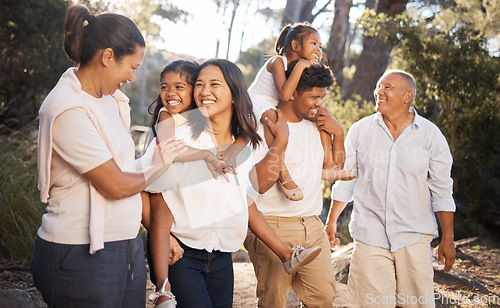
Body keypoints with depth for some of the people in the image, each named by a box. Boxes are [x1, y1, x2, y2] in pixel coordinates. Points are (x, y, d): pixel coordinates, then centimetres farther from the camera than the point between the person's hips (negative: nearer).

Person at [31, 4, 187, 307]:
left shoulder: (109, 99, 9)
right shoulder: (68, 111, -19)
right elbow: (116, 186, -19)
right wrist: (157, 169, -1)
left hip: (127, 247, 8)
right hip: (82, 257, -8)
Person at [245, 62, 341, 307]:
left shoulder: (315, 126, 13)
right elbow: (260, 183, -20)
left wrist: (338, 133, 10)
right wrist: (281, 140, -21)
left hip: (312, 225, 7)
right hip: (274, 227, -6)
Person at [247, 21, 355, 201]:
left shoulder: (307, 67, 6)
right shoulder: (278, 62, -20)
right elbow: (285, 95, -36)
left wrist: (318, 114, -20)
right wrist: (299, 66, -34)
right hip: (258, 102, -9)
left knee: (323, 112, 2)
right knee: (272, 116, -43)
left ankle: (328, 165, -6)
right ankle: (283, 174, -44)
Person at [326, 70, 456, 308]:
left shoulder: (431, 135, 0)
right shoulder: (360, 131, 3)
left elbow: (441, 190, 3)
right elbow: (345, 180, 12)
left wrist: (447, 238, 2)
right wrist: (332, 221, 14)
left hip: (414, 238, 0)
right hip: (369, 236, 1)